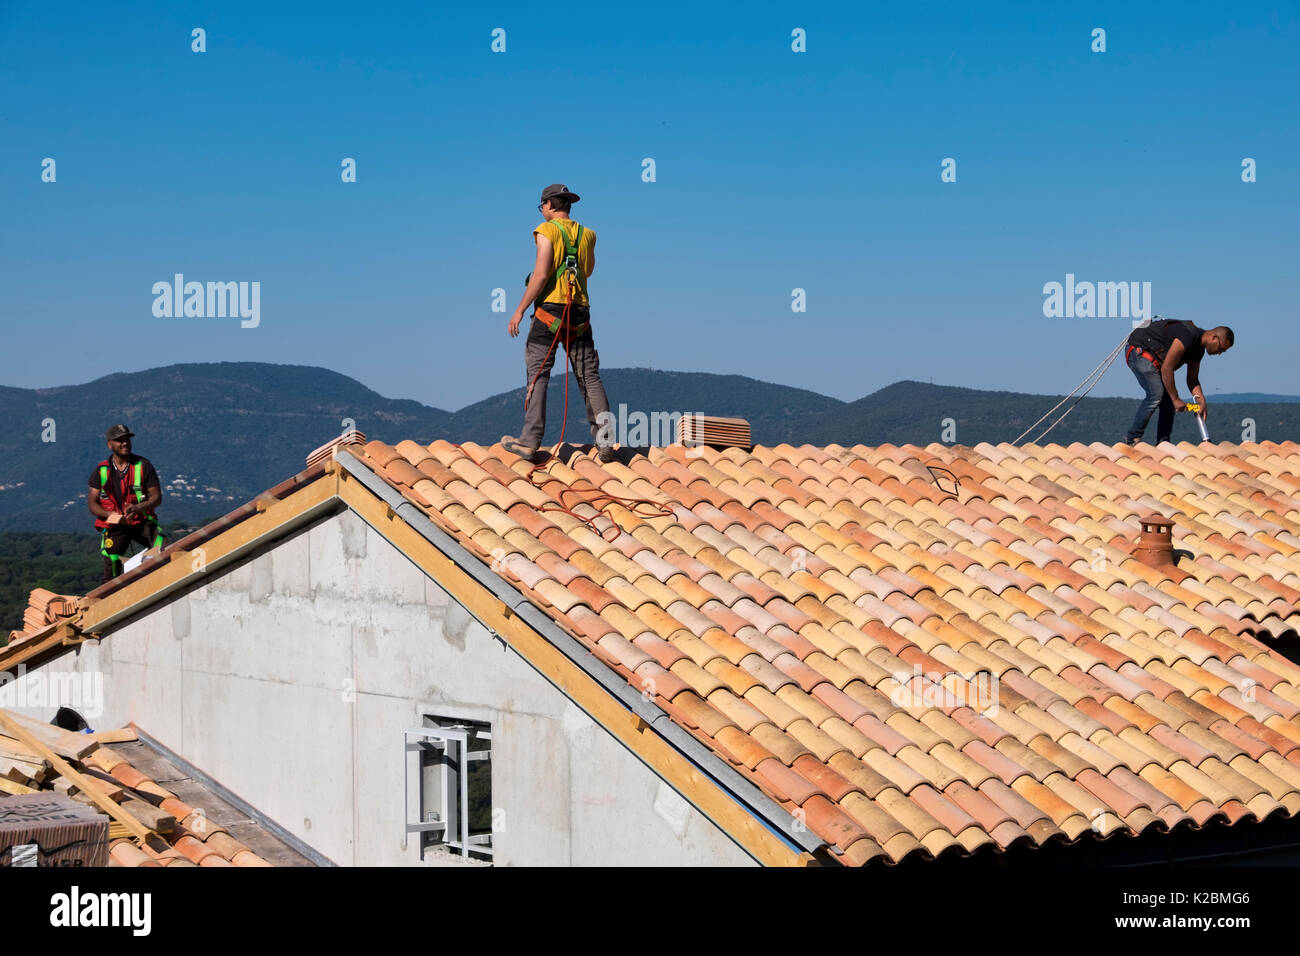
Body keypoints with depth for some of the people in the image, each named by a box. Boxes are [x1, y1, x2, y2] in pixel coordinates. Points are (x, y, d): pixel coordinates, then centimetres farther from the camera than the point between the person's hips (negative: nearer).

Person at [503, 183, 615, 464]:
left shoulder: (547, 231, -4)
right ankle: (604, 442, 0)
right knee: (590, 378, 6)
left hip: (549, 310, -5)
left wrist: (519, 311, -10)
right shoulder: (586, 234, 12)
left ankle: (530, 442, -4)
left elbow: (541, 275, -14)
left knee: (537, 376, -1)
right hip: (580, 313, 5)